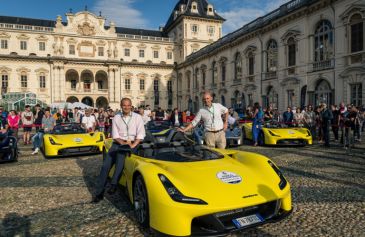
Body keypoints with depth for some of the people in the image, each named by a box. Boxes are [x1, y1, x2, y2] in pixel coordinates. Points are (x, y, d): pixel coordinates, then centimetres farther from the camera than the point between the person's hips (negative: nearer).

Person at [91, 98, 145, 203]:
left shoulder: (137, 117, 3)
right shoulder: (116, 117, 10)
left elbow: (141, 134, -4)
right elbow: (115, 134, 4)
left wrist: (133, 145, -17)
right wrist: (123, 143, -13)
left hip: (132, 143, -3)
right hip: (118, 143, 3)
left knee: (121, 155, -33)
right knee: (105, 165, -10)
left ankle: (114, 184, -28)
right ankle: (99, 193, -4)